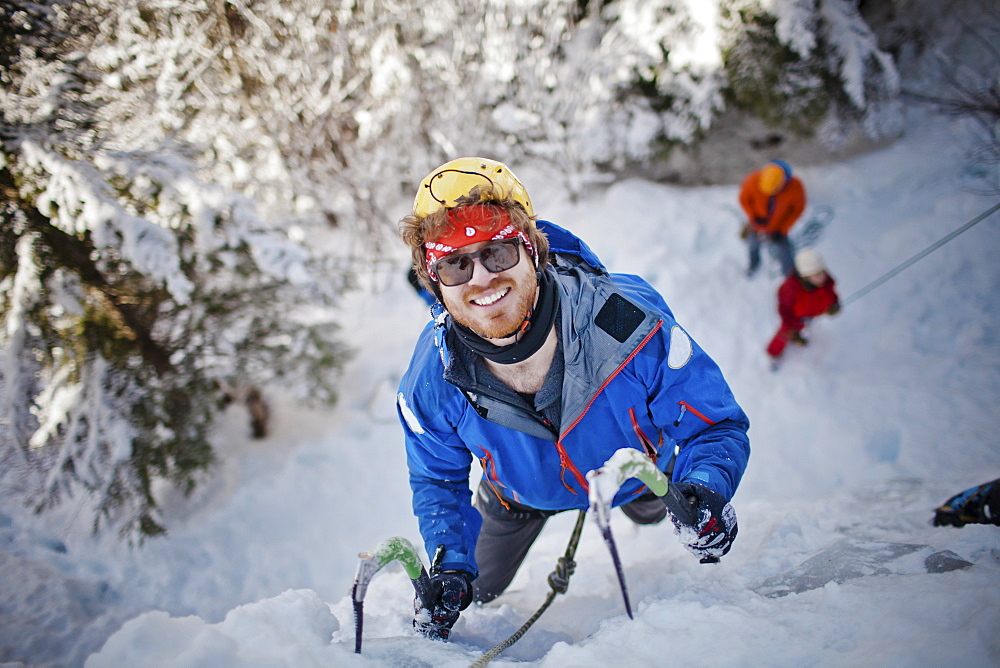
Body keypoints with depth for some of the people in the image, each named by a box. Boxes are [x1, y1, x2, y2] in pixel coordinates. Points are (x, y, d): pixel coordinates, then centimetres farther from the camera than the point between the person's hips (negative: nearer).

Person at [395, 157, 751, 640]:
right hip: (521, 495, 1)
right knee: (473, 591, 19)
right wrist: (450, 563, -30)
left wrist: (705, 490, -51)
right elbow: (437, 481, -13)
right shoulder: (433, 378, -35)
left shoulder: (629, 322, -43)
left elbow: (712, 424, -30)